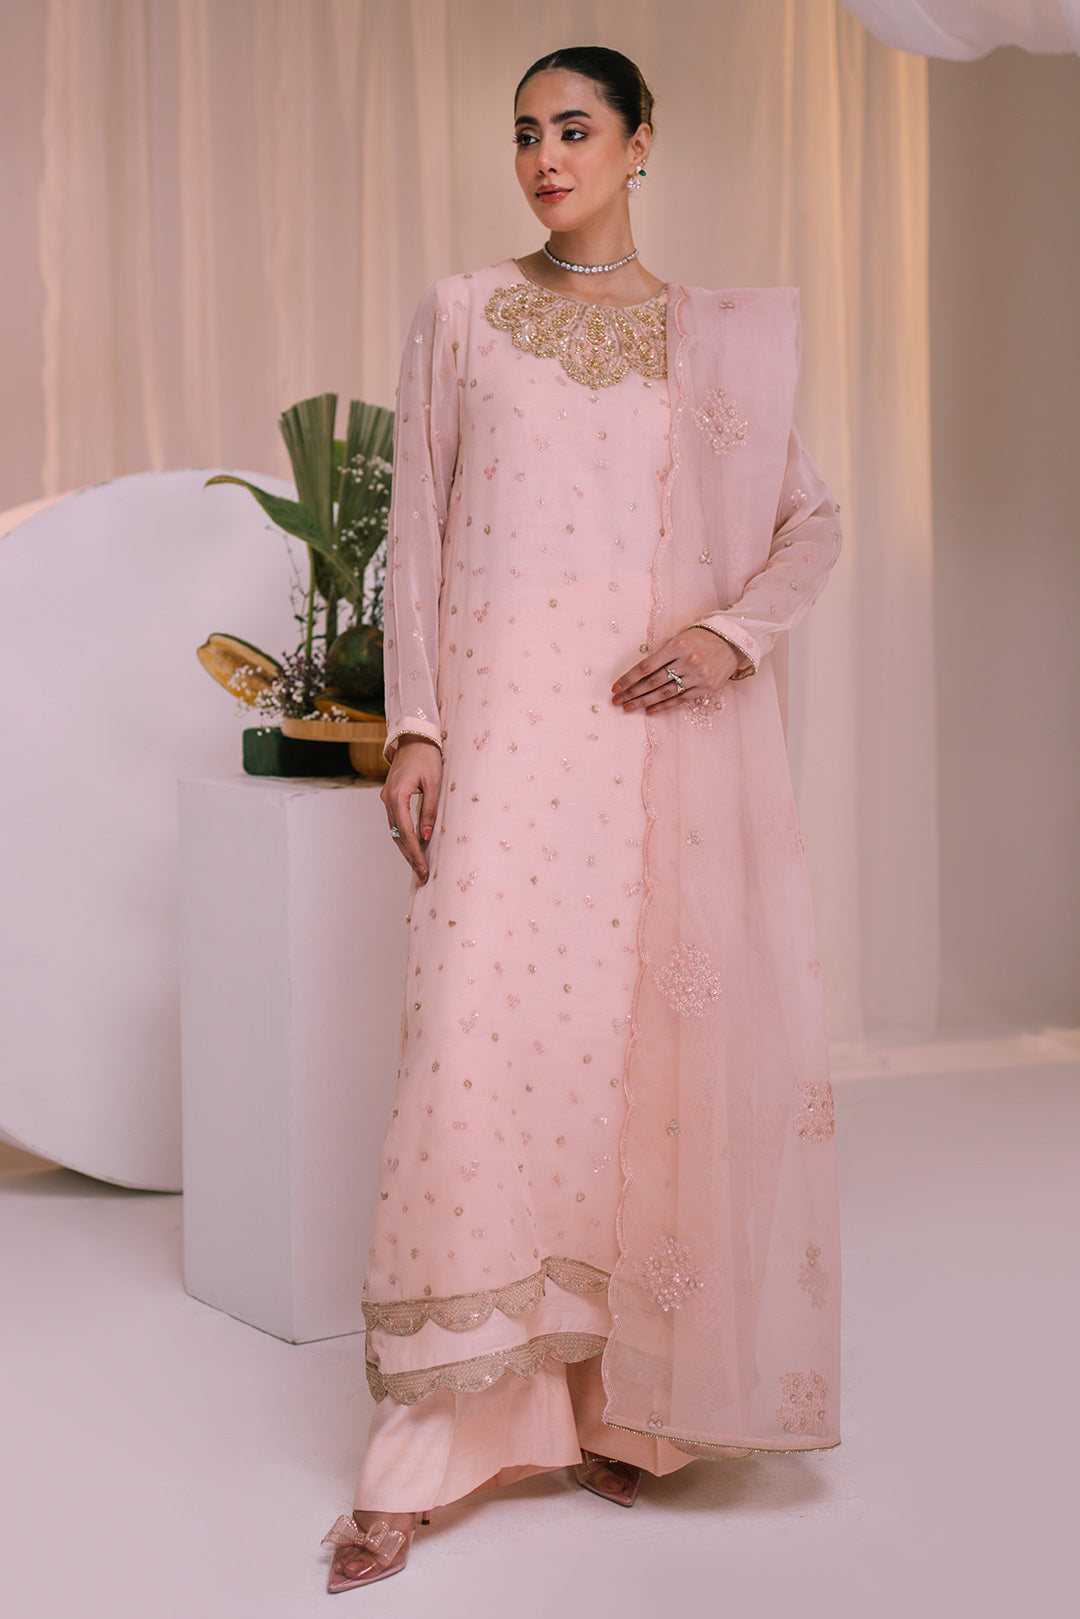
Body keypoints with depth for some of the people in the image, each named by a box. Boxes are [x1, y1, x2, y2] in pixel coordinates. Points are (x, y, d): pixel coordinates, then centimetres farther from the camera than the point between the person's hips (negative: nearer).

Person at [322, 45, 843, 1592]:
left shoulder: (720, 335, 13)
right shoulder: (462, 316, 11)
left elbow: (813, 520, 14)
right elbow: (417, 528, 8)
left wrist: (733, 633, -5)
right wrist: (414, 724, -2)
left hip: (670, 725, 2)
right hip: (509, 714, -1)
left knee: (659, 1038, -1)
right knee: (484, 1028, -10)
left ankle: (624, 1396, 14)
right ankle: (419, 1452, -4)